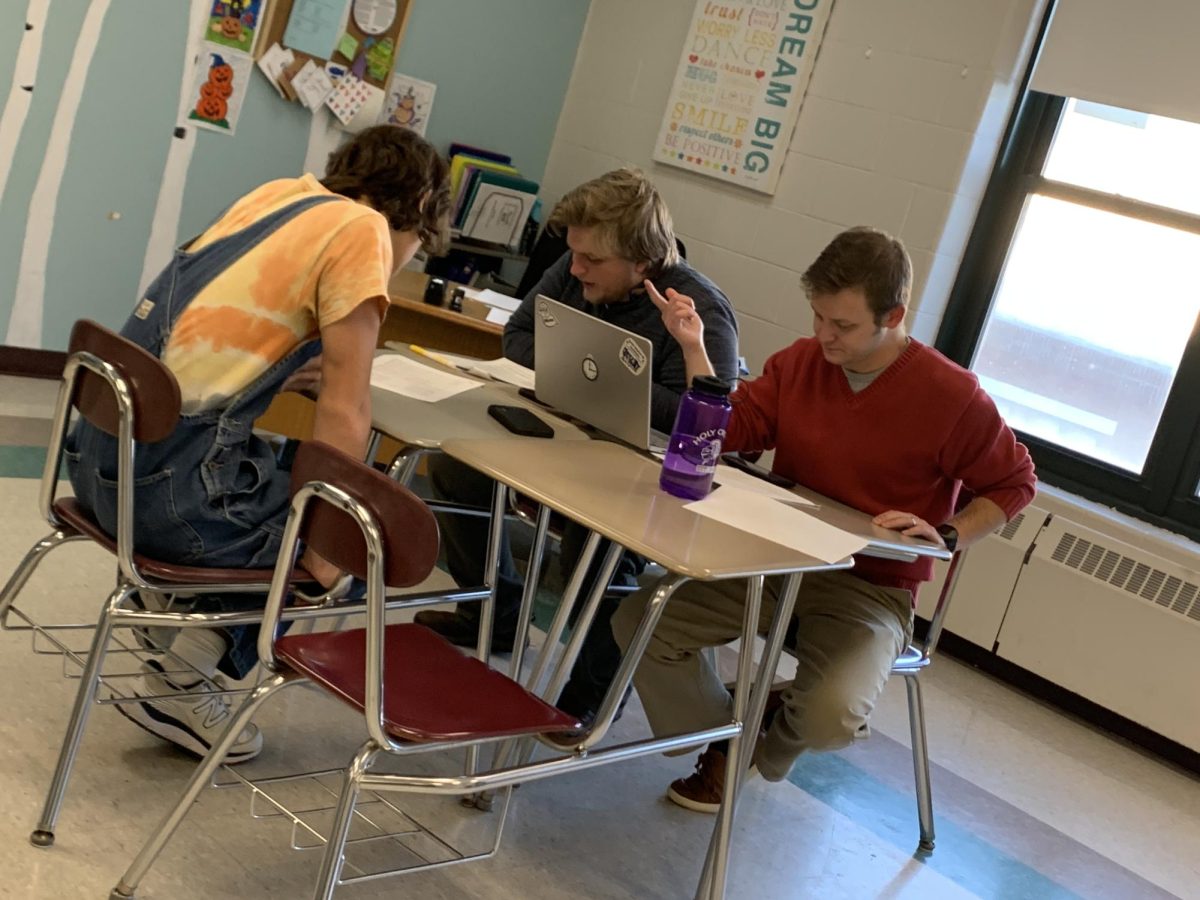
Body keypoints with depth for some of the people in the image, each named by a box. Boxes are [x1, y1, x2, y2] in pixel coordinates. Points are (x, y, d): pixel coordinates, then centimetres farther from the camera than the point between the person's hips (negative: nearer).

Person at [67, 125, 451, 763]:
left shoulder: (279, 193, 14)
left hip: (99, 452, 8)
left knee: (276, 472, 26)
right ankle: (179, 686, 10)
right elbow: (345, 413, -11)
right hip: (164, 489, -8)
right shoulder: (364, 230, -8)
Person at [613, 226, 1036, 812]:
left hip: (871, 587, -4)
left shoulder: (952, 395, -12)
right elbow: (731, 431, -2)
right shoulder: (799, 361, 0)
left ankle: (775, 739, 11)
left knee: (829, 717, -31)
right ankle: (728, 744, 13)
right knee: (638, 620, -12)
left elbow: (1013, 484, -2)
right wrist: (693, 347, -12)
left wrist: (946, 535, -17)